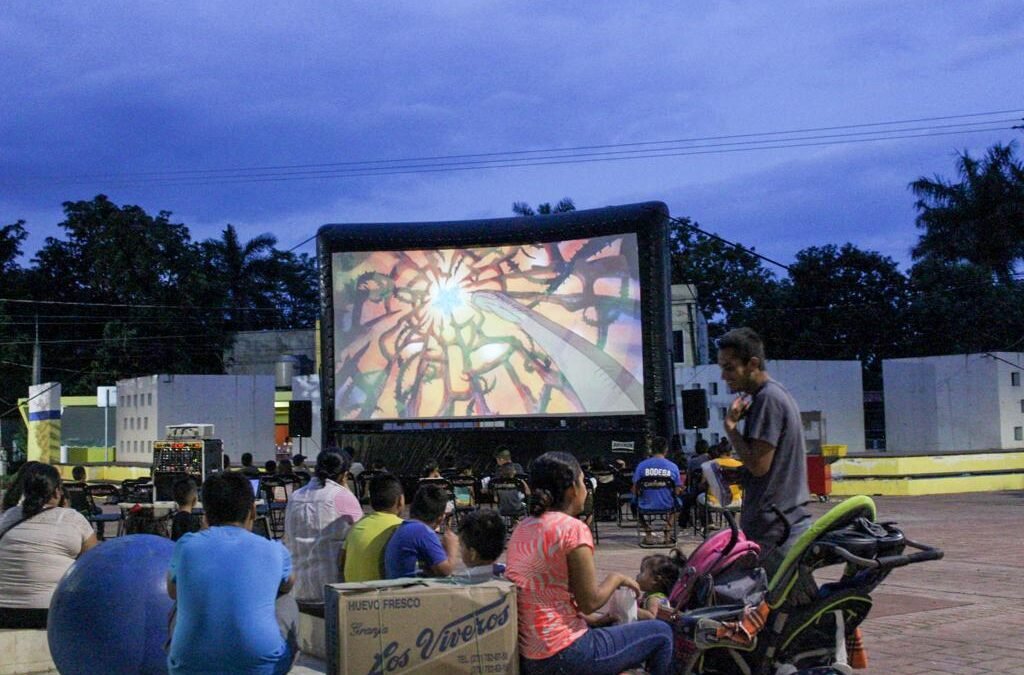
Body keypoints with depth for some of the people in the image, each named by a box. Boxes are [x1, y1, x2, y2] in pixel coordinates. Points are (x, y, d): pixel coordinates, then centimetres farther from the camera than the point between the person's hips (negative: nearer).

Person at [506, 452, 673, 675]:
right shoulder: (573, 528, -15)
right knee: (661, 633, 7)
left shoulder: (522, 528, 7)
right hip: (563, 656, -8)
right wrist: (616, 579, 4)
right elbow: (590, 603, -14)